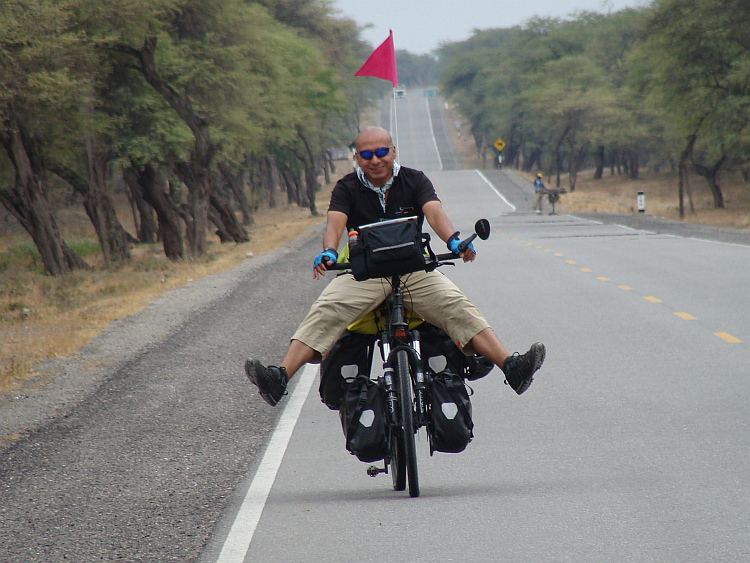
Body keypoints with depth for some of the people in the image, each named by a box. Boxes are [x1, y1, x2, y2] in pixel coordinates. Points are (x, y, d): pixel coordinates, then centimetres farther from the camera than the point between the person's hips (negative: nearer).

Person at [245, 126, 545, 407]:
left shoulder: (415, 180, 6)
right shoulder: (347, 188, 5)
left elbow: (435, 213, -11)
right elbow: (334, 223, -11)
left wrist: (453, 240, -33)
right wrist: (329, 251, -35)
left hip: (414, 270, 1)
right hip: (362, 273, -1)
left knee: (458, 308, -22)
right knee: (324, 313, -25)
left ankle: (510, 366, -30)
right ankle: (280, 376, -37)